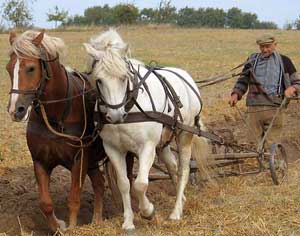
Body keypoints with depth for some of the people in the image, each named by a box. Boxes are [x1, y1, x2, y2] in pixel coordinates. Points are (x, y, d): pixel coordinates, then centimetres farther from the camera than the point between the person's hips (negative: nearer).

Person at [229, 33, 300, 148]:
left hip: (274, 109, -2)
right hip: (254, 108, 2)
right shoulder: (252, 60, 14)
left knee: (272, 145, -4)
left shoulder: (284, 61, 9)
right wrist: (236, 94, 2)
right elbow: (243, 80, 19)